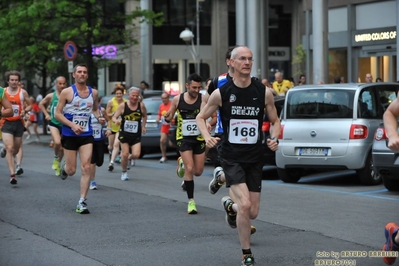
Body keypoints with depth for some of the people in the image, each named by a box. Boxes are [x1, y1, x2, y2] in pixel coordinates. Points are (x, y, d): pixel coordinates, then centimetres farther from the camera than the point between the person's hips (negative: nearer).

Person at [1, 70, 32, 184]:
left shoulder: (23, 92, -1)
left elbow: (30, 105, 8)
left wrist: (25, 111, -11)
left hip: (19, 123, 2)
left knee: (16, 149, 15)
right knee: (10, 148, -15)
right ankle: (12, 174, -16)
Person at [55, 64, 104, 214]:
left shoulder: (93, 93, 6)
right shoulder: (67, 92, -6)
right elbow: (58, 113, -6)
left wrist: (98, 117, 2)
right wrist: (72, 125, -19)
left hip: (86, 135, 2)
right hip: (70, 135, -2)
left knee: (86, 168, -10)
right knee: (71, 170, 3)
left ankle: (82, 202, -6)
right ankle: (64, 168, 42)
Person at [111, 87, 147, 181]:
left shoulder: (141, 105, -2)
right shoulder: (123, 106, -7)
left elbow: (144, 116, 17)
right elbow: (114, 117, -4)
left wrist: (143, 126, 8)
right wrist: (116, 121, -26)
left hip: (136, 135, 1)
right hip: (124, 134, -1)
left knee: (136, 155, -12)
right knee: (125, 154, -4)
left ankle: (128, 158, 25)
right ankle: (124, 172, 20)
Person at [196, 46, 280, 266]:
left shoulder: (263, 92, -2)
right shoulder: (221, 93, -6)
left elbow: (275, 121, 11)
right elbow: (201, 117, 7)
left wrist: (274, 139, -10)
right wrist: (207, 136, -13)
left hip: (254, 158, 3)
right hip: (231, 157, -3)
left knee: (252, 213, 6)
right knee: (245, 205, -20)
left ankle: (229, 205, 42)